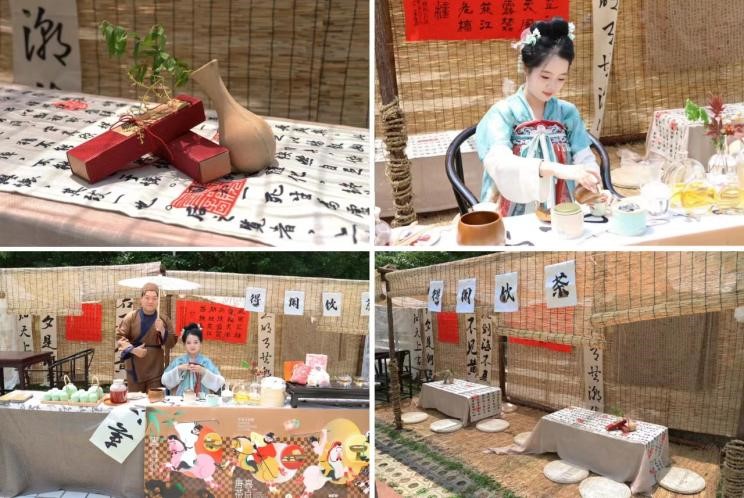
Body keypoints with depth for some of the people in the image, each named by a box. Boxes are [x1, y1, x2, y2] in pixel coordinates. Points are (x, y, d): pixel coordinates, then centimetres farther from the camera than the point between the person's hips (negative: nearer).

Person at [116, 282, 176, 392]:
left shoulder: (163, 319, 3)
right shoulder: (131, 317, 0)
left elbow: (171, 344, 0)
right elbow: (120, 336, -3)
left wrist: (162, 330, -17)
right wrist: (132, 349, -17)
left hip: (155, 369, 1)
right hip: (135, 368, 0)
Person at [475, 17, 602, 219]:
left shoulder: (568, 112, 7)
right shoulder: (503, 113, -6)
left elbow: (585, 160, 3)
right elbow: (499, 163, -22)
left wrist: (591, 184, -19)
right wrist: (556, 169, -34)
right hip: (512, 219, -3)